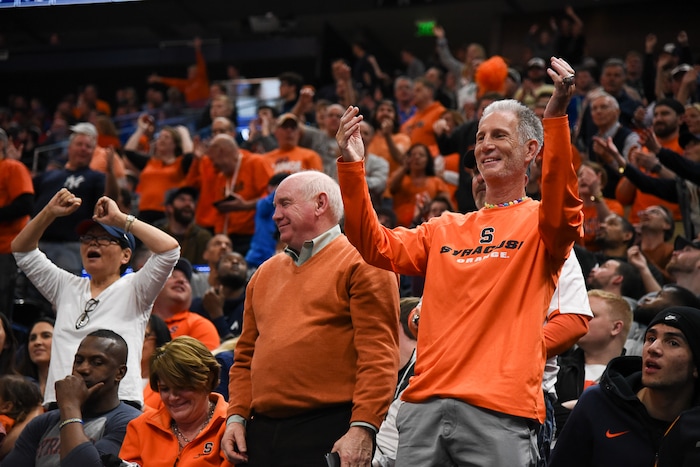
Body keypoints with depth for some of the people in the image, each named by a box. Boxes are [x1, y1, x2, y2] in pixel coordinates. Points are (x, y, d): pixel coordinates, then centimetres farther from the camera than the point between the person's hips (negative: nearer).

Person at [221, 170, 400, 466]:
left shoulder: (361, 263, -1)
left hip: (330, 435, -6)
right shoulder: (265, 273, 21)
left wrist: (363, 428, -18)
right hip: (261, 434, 6)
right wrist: (237, 417, 8)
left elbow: (379, 355, -10)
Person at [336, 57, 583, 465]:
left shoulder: (539, 222, 6)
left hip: (500, 409, -5)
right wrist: (352, 166, 1)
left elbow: (563, 213, -17)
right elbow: (377, 247, 11)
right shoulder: (445, 229, 21)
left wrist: (556, 115, -28)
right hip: (426, 401, 5)